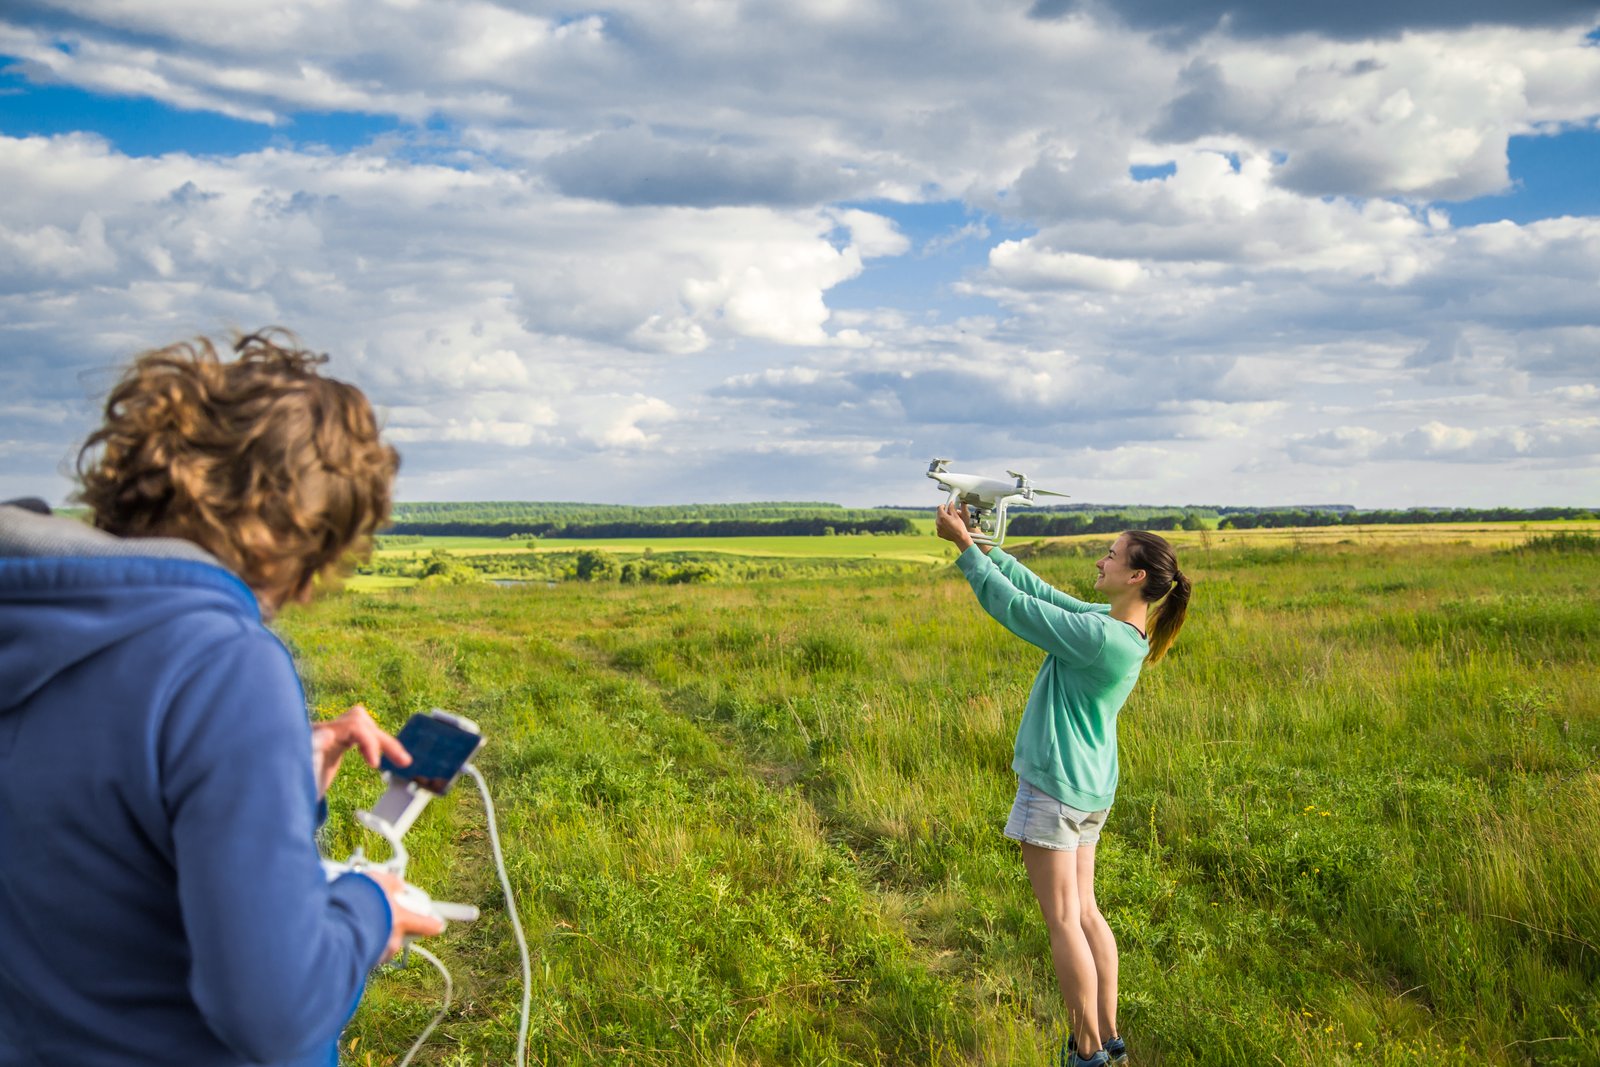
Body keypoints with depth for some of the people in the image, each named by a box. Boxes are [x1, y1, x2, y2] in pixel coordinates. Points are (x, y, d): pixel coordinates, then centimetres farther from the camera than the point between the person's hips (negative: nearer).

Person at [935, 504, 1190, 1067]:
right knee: (1085, 914, 16)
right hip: (1091, 789, 9)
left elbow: (1014, 606, -20)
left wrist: (964, 545, -10)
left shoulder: (1098, 635, -24)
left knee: (1063, 921, 1)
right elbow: (1044, 593, 10)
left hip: (1054, 785, -9)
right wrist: (986, 548, 9)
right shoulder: (1123, 629, 3)